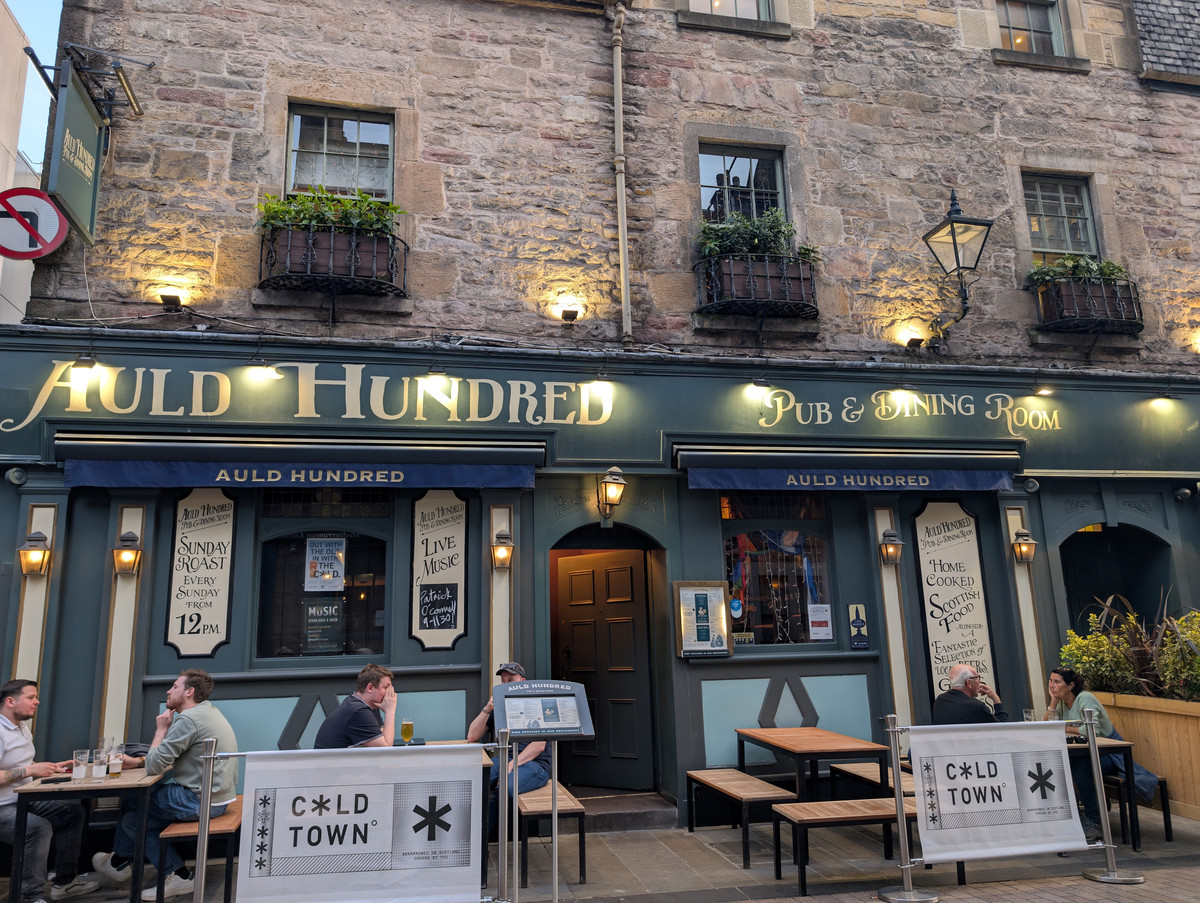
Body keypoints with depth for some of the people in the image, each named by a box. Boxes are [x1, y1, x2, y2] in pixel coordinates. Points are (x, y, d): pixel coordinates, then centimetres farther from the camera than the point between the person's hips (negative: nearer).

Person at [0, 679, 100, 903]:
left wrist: (51, 767, 5)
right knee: (39, 827, -33)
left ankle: (65, 881, 15)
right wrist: (30, 770, -24)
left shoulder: (22, 727, 12)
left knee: (73, 811, 9)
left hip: (25, 800, 11)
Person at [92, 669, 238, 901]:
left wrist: (161, 729, -3)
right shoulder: (208, 710, 12)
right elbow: (170, 759, 21)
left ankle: (117, 864, 30)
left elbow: (155, 766, -16)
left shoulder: (188, 719, -19)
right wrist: (139, 760, 12)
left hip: (201, 801, -9)